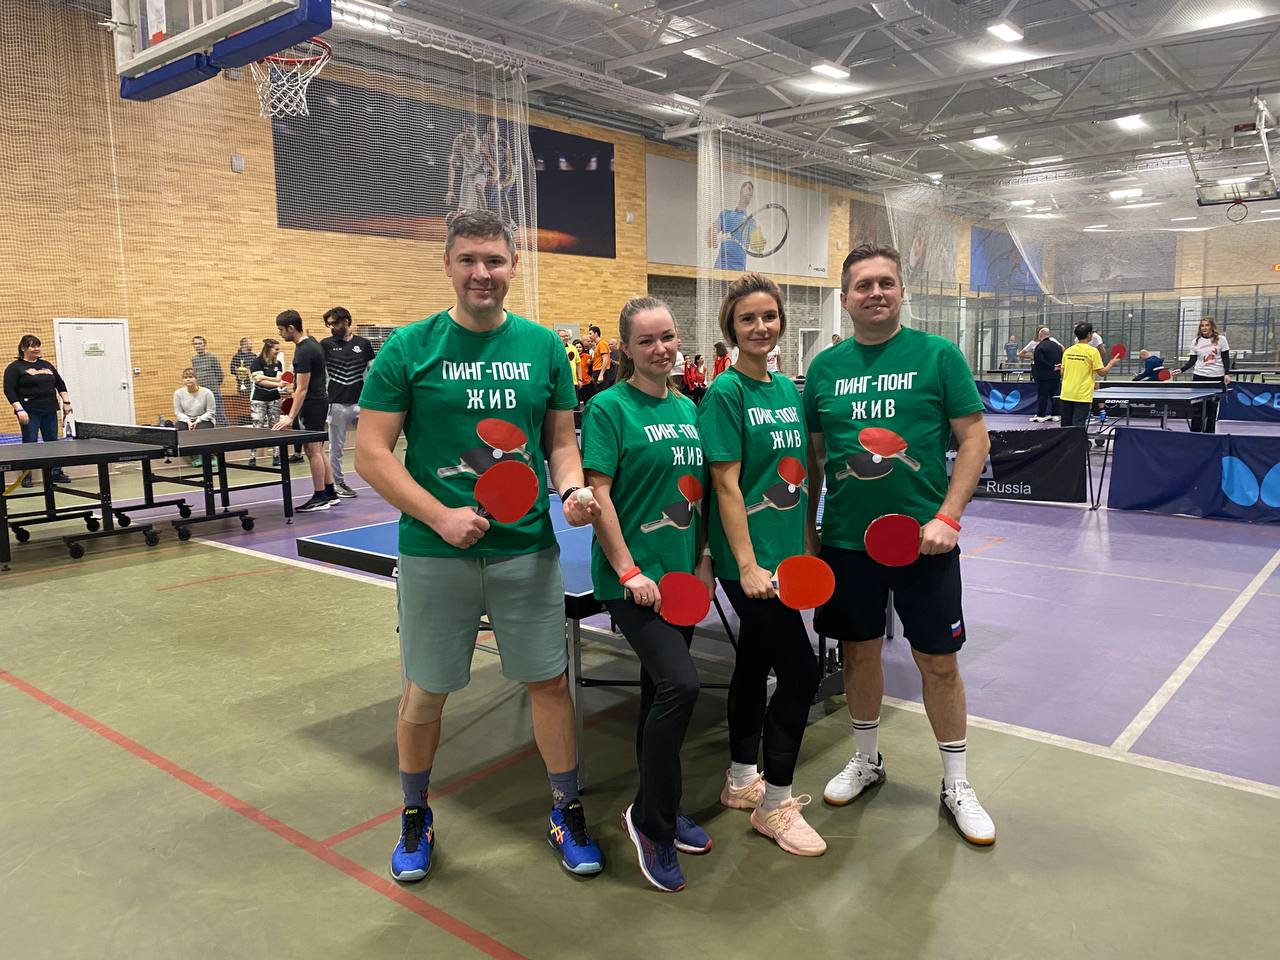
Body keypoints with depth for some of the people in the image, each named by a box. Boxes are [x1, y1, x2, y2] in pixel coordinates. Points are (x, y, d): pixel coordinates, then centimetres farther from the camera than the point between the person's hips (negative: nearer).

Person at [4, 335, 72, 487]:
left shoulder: (46, 365, 15)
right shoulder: (15, 367, -2)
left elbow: (60, 384, 20)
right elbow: (9, 390, -9)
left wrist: (66, 402, 11)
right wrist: (19, 410, -18)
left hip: (49, 411, 5)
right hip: (30, 412, -5)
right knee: (30, 444, -3)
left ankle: (56, 473, 15)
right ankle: (26, 477, 4)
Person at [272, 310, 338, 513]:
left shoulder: (303, 351, -20)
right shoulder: (312, 342, 10)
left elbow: (302, 388, -23)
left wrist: (291, 417, -24)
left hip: (311, 403, -10)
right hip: (320, 400, 10)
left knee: (312, 450, -5)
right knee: (318, 450, 13)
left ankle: (319, 498, 1)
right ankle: (330, 493, 17)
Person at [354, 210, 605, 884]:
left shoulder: (543, 347, 4)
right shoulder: (409, 347, -4)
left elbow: (562, 440, 11)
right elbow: (370, 453, -6)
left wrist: (571, 489, -10)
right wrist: (442, 517, -15)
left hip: (528, 550, 2)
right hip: (433, 555, -1)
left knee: (549, 681, 8)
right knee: (425, 692, 11)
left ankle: (567, 811, 29)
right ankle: (415, 816, 35)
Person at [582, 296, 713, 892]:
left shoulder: (688, 409, 11)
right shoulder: (609, 408, -8)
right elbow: (598, 493, -13)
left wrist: (703, 562, 9)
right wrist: (629, 572, -17)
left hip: (680, 575, 7)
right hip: (633, 579, -7)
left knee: (661, 692, 16)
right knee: (680, 685, -19)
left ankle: (658, 813, 32)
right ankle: (649, 820, 0)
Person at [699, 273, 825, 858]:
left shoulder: (789, 390, 10)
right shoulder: (725, 393, -12)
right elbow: (727, 485, -16)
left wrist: (806, 542, 13)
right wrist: (747, 565, -20)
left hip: (785, 551, 8)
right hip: (748, 556, -7)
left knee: (756, 663, 16)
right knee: (800, 671, -5)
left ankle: (742, 781, 32)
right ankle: (775, 803, 11)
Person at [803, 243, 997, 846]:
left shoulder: (938, 355, -3)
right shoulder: (825, 366, 5)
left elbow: (975, 440, -4)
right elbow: (812, 455, 11)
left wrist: (947, 517, -14)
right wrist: (806, 529, 7)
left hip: (924, 540, -2)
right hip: (846, 540, 3)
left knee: (937, 661, 6)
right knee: (858, 650, 15)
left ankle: (956, 784, 25)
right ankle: (866, 760, 36)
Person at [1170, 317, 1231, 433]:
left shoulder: (1221, 339, 1)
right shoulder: (1196, 342, 5)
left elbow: (1226, 358, 2)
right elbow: (1192, 361, 5)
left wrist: (1227, 374, -8)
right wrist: (1181, 369, -10)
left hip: (1217, 377, -1)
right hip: (1200, 376, 1)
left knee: (1212, 407, 3)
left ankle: (1209, 433, 11)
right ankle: (1195, 432, 4)